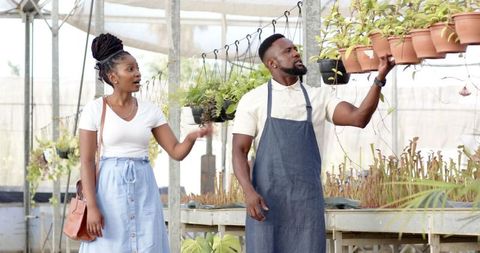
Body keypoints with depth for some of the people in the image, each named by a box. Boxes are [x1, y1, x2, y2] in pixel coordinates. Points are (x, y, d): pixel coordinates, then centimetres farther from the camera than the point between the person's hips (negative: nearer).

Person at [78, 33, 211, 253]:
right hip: (111, 190, -3)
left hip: (144, 191, 3)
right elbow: (87, 162, -6)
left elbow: (176, 152, 5)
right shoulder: (94, 109, -4)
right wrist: (92, 206, -13)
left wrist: (191, 137, -18)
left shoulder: (150, 111, 6)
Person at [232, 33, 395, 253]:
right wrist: (249, 191, -17)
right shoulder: (253, 100, 2)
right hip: (266, 200, -2)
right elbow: (239, 151, -2)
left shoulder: (318, 97, 9)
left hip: (307, 201, 2)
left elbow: (358, 118, -4)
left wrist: (379, 80, -16)